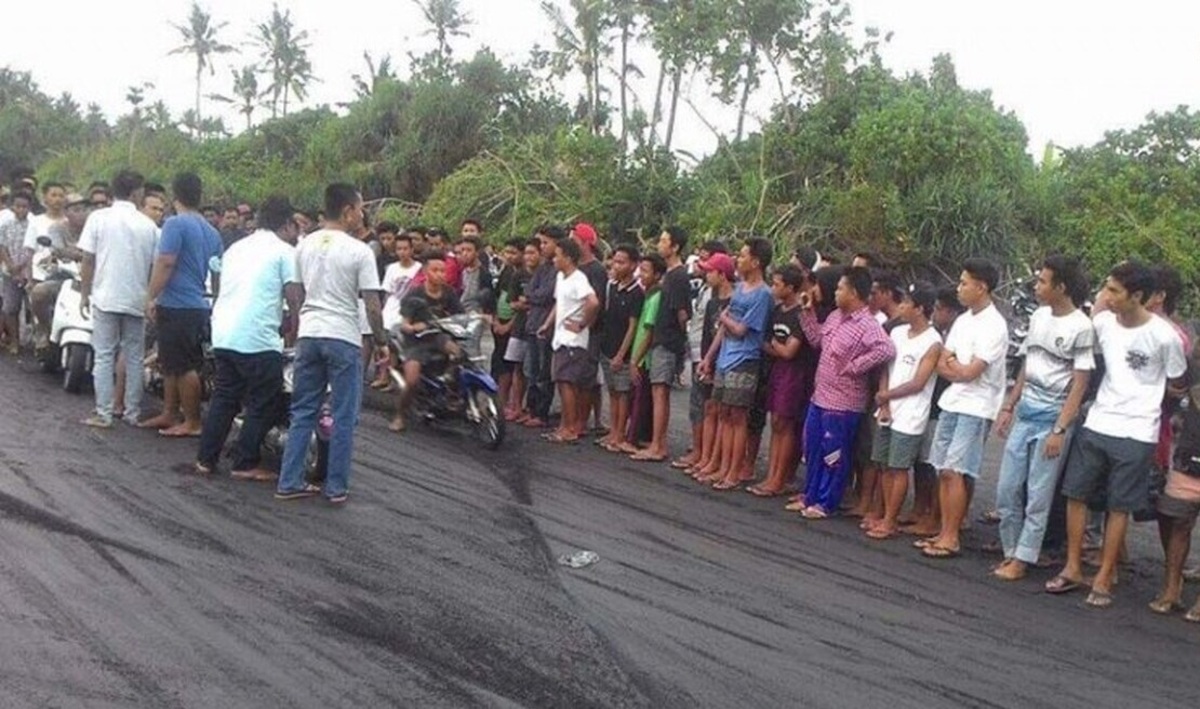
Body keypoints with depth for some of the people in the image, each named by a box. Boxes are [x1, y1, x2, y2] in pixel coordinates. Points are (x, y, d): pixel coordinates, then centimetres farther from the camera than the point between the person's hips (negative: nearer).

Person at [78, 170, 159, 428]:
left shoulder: (99, 218, -3)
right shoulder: (148, 225, 1)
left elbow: (88, 260, -4)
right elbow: (155, 266, 3)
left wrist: (84, 293, 5)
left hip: (105, 298, -1)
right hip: (136, 300, 1)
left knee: (104, 357, 3)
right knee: (134, 358, 10)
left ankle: (103, 414, 2)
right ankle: (132, 412, 14)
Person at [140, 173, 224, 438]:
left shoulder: (176, 224, -10)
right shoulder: (211, 232, 14)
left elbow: (165, 262, -17)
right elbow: (218, 274, 21)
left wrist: (151, 297, -12)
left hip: (176, 305, -8)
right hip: (198, 305, 9)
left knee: (184, 366, -2)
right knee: (171, 363, 18)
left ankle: (193, 422, 3)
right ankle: (168, 414, 25)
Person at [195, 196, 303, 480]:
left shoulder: (236, 248, 20)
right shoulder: (284, 251, -2)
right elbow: (295, 299, -8)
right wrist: (291, 327, 11)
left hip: (223, 335, 7)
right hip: (258, 339, -7)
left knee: (223, 397, 17)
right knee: (263, 403, 4)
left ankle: (206, 459, 19)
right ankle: (246, 464, 6)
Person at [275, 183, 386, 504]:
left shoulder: (304, 245, 7)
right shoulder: (359, 251, -10)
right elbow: (372, 305, -11)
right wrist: (381, 341, 0)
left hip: (308, 335, 5)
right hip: (343, 338, -5)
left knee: (302, 412, 12)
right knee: (343, 417, 4)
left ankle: (290, 482, 14)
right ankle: (336, 487, 9)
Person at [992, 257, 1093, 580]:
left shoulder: (1081, 328, -12)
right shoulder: (1038, 317, 8)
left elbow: (1079, 385, -12)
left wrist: (1060, 430, -15)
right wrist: (1008, 407, 15)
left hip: (1053, 416, -7)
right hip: (1025, 412, 7)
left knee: (1038, 495, 1)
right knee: (1007, 489, 8)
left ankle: (1021, 559, 10)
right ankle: (1011, 550, 21)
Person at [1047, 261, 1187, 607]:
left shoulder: (1164, 336, -13)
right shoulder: (1102, 322, -2)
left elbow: (1176, 382, 2)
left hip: (1136, 434, -4)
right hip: (1095, 424, 4)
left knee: (1119, 507, 4)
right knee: (1076, 494, 7)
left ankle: (1103, 580, 14)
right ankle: (1072, 569, 20)